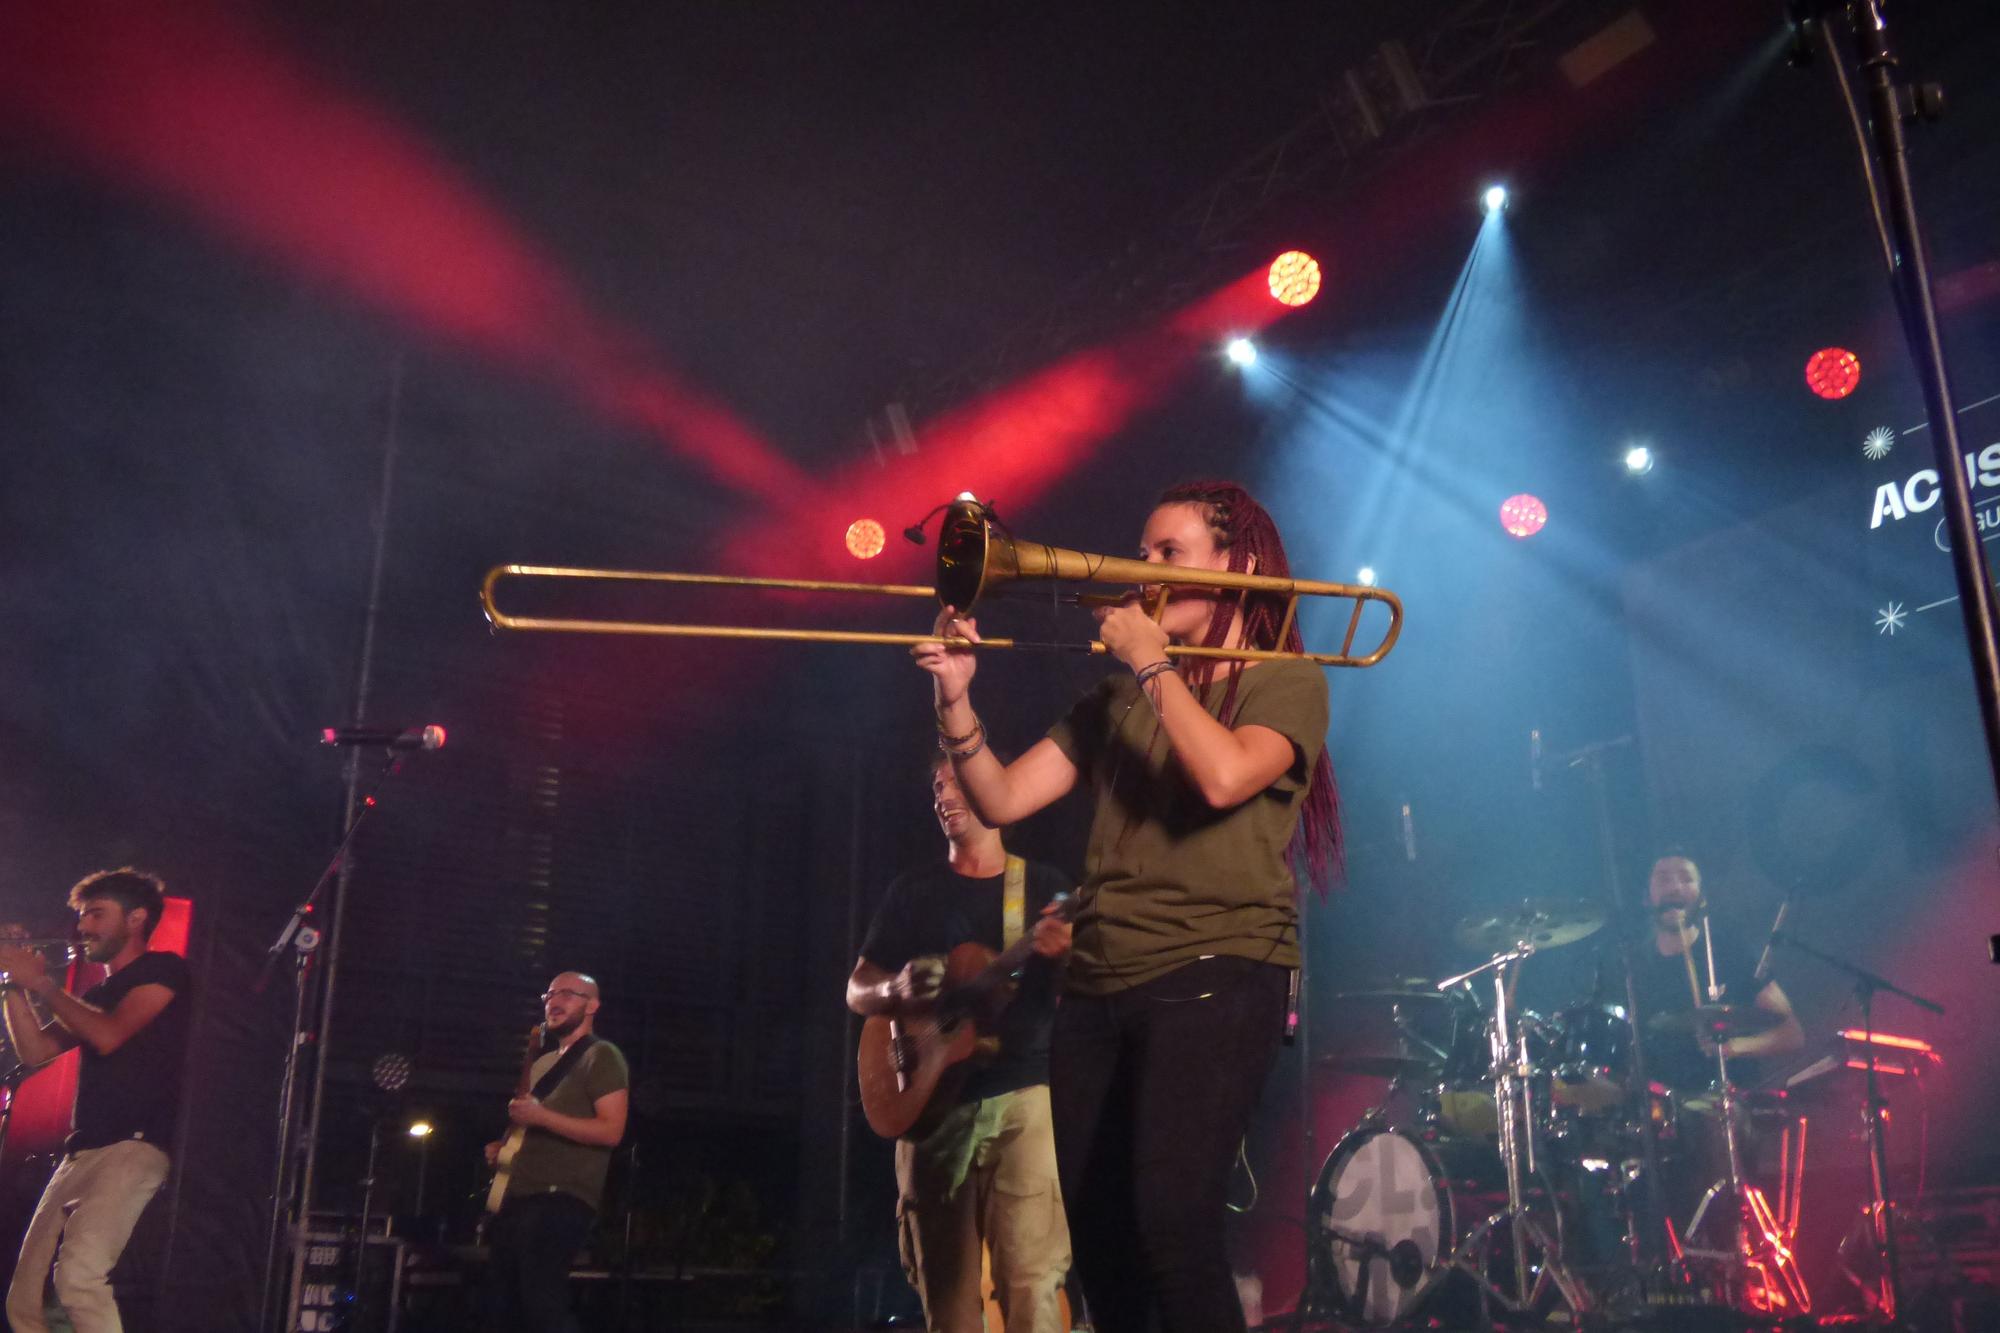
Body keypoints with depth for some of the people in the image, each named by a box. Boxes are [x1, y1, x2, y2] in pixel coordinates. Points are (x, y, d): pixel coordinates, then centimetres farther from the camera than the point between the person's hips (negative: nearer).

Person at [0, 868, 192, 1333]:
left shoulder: (163, 970, 2)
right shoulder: (97, 994, 27)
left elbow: (109, 1036, -12)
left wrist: (42, 983, -2)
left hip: (133, 1145, -9)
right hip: (80, 1152, 9)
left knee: (78, 1274, -28)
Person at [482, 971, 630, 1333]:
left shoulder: (601, 1056, -4)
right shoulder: (544, 1063, 23)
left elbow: (611, 1131, -15)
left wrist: (541, 1116, -21)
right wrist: (504, 1146, 12)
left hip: (562, 1199, -9)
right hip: (517, 1198, 9)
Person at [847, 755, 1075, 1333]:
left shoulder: (1045, 885, 8)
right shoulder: (913, 890, 11)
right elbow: (856, 990, 10)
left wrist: (1070, 951, -20)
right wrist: (897, 991, -14)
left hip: (1023, 1095, -2)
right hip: (932, 1101, 2)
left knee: (1032, 1283, -13)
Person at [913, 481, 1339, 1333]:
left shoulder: (1285, 684, 3)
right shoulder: (1115, 702, 18)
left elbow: (1224, 776, -18)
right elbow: (1001, 801, 11)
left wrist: (1152, 661, -8)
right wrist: (957, 701, -4)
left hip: (1213, 976, -6)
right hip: (1097, 986, 6)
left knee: (1173, 1222, -21)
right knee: (1100, 1245, 8)